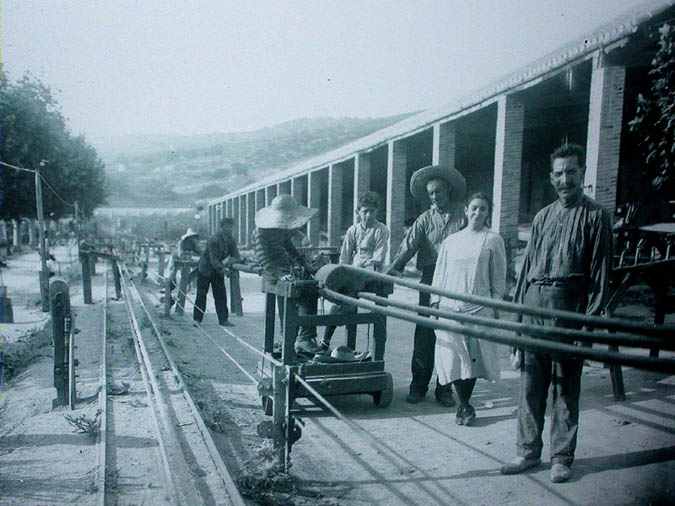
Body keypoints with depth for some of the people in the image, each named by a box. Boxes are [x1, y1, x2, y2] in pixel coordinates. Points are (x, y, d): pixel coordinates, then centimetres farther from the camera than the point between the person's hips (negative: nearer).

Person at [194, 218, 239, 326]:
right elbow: (213, 260, -29)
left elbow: (236, 257, -6)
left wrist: (227, 261, -25)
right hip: (205, 270, -6)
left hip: (218, 270, 6)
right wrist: (222, 269, -37)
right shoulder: (214, 239, -24)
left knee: (221, 295, 1)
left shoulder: (231, 240, -4)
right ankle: (197, 319, 12)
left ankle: (223, 319, 4)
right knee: (201, 295, 2)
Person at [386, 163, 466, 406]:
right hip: (431, 280, 1)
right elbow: (409, 244, -4)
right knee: (424, 334, 0)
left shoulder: (462, 217, 7)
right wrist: (394, 267, -20)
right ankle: (418, 386, 9)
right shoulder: (425, 219, 10)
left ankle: (445, 389, 13)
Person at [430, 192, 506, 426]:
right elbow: (440, 273, 14)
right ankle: (465, 406, 13)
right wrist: (436, 301, 6)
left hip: (478, 307, -2)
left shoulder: (493, 240, 5)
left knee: (472, 356, 1)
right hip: (449, 307, 2)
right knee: (452, 357, -1)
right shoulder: (451, 240, 13)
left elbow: (498, 277, 5)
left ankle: (464, 405, 18)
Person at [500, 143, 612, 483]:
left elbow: (599, 271, -3)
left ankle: (561, 457, 18)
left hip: (569, 305, -4)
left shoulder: (595, 216, 2)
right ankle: (529, 451, 20)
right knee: (531, 382, 8)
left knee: (566, 385, 5)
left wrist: (590, 317, -10)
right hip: (534, 303, 4)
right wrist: (516, 304, 12)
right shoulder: (543, 216, 16)